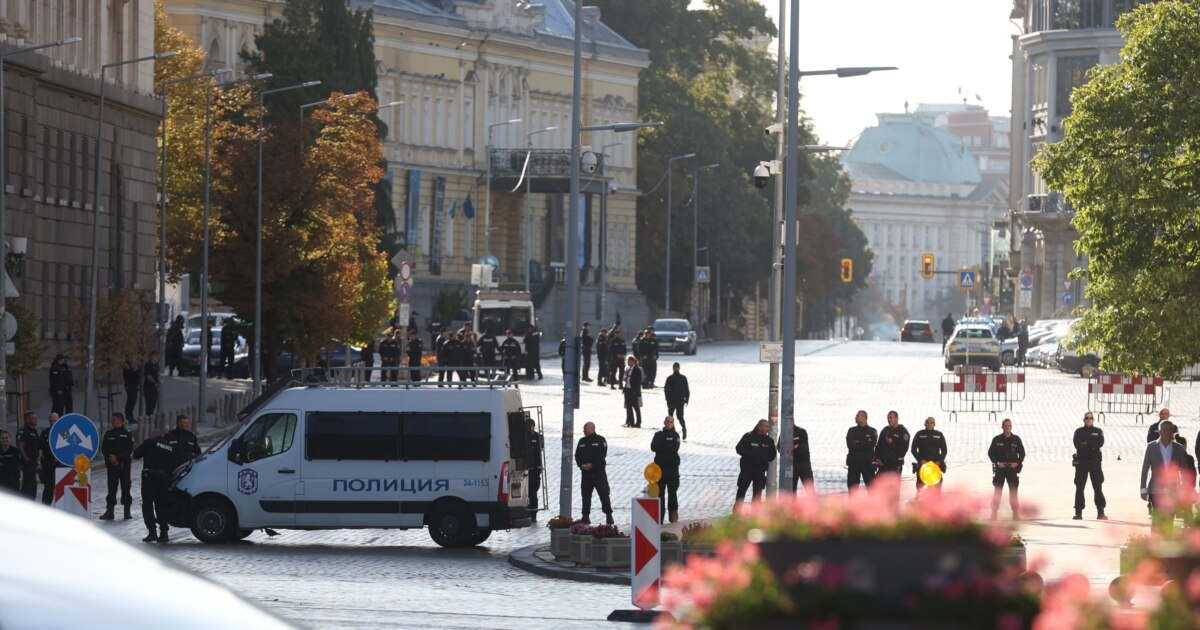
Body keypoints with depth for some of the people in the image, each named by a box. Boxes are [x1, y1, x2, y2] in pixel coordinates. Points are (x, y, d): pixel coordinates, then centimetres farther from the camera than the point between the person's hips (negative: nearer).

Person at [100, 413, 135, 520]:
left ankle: (127, 511, 4)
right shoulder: (109, 433, 10)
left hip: (124, 464, -3)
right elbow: (104, 449, 9)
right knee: (111, 488, 0)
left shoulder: (127, 434, 1)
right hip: (111, 463, 3)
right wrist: (110, 458, -9)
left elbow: (130, 450, -6)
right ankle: (109, 511, 1)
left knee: (125, 487, -1)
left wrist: (117, 458, -14)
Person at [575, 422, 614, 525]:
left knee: (604, 494, -5)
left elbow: (602, 455, -11)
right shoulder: (582, 441, 13)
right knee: (586, 495, 3)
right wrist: (582, 465, -9)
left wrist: (592, 465, -17)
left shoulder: (600, 440, -1)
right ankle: (585, 517, 8)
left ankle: (609, 516, -1)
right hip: (585, 472, 5)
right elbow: (577, 456, 9)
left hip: (598, 471, -5)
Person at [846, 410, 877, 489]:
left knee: (871, 485, -3)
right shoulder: (852, 431, 10)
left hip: (867, 462, -3)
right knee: (852, 485, 5)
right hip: (853, 461, 3)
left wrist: (857, 443, -11)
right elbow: (850, 445, -5)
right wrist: (864, 444, -9)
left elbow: (871, 445, -12)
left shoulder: (872, 431, 2)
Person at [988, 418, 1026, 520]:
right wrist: (997, 463, -11)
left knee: (1013, 491, 5)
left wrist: (1017, 463, -10)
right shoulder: (997, 439, -1)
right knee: (997, 491, 0)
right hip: (1000, 469, 0)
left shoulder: (1016, 439, 0)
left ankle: (1016, 514, 12)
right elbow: (991, 453, 2)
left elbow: (1022, 453, 4)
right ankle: (994, 514, 4)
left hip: (1012, 468, 0)